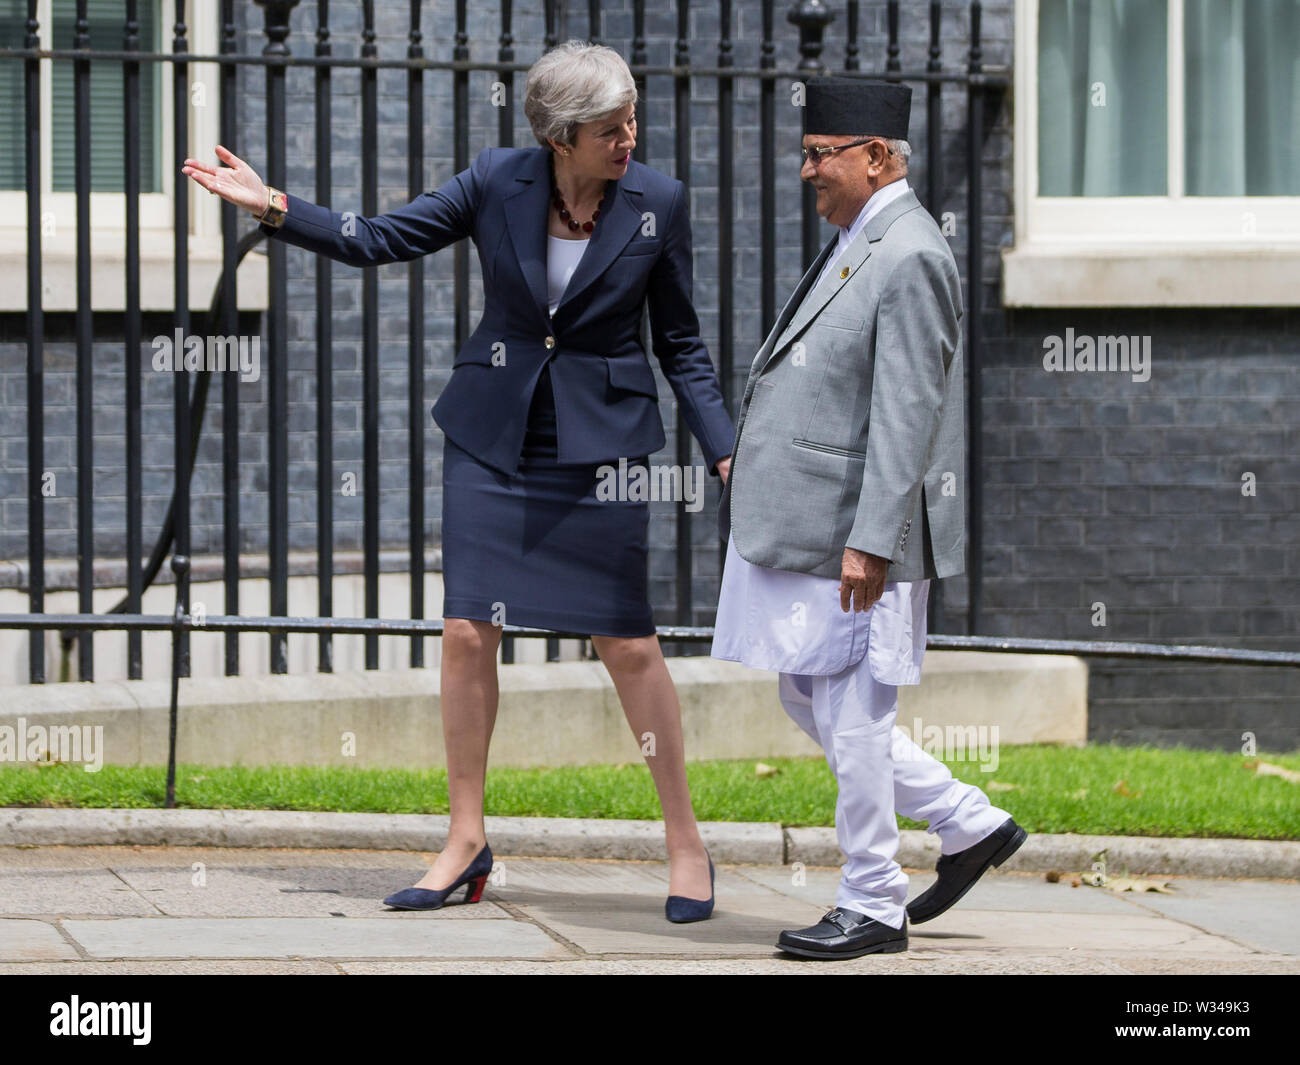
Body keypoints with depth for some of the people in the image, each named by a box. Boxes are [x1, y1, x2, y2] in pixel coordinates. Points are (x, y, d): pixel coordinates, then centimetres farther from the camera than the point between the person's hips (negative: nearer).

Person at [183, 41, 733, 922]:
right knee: (468, 632, -2)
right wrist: (275, 208, -12)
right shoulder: (498, 181, -5)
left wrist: (726, 451, -7)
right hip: (494, 436, 2)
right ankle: (467, 842, 11)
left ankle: (686, 844, 10)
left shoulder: (658, 203, -6)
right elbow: (378, 240, 0)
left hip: (598, 444, -2)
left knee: (628, 643, -3)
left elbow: (681, 344, 2)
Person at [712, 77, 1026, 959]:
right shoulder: (857, 243, 15)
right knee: (809, 700, 15)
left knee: (850, 718, -2)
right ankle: (972, 826, 24)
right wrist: (751, 455, 23)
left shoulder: (910, 260, -17)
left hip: (855, 535, -10)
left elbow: (906, 415, -21)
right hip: (801, 525, 10)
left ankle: (873, 906, 9)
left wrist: (869, 543, -24)